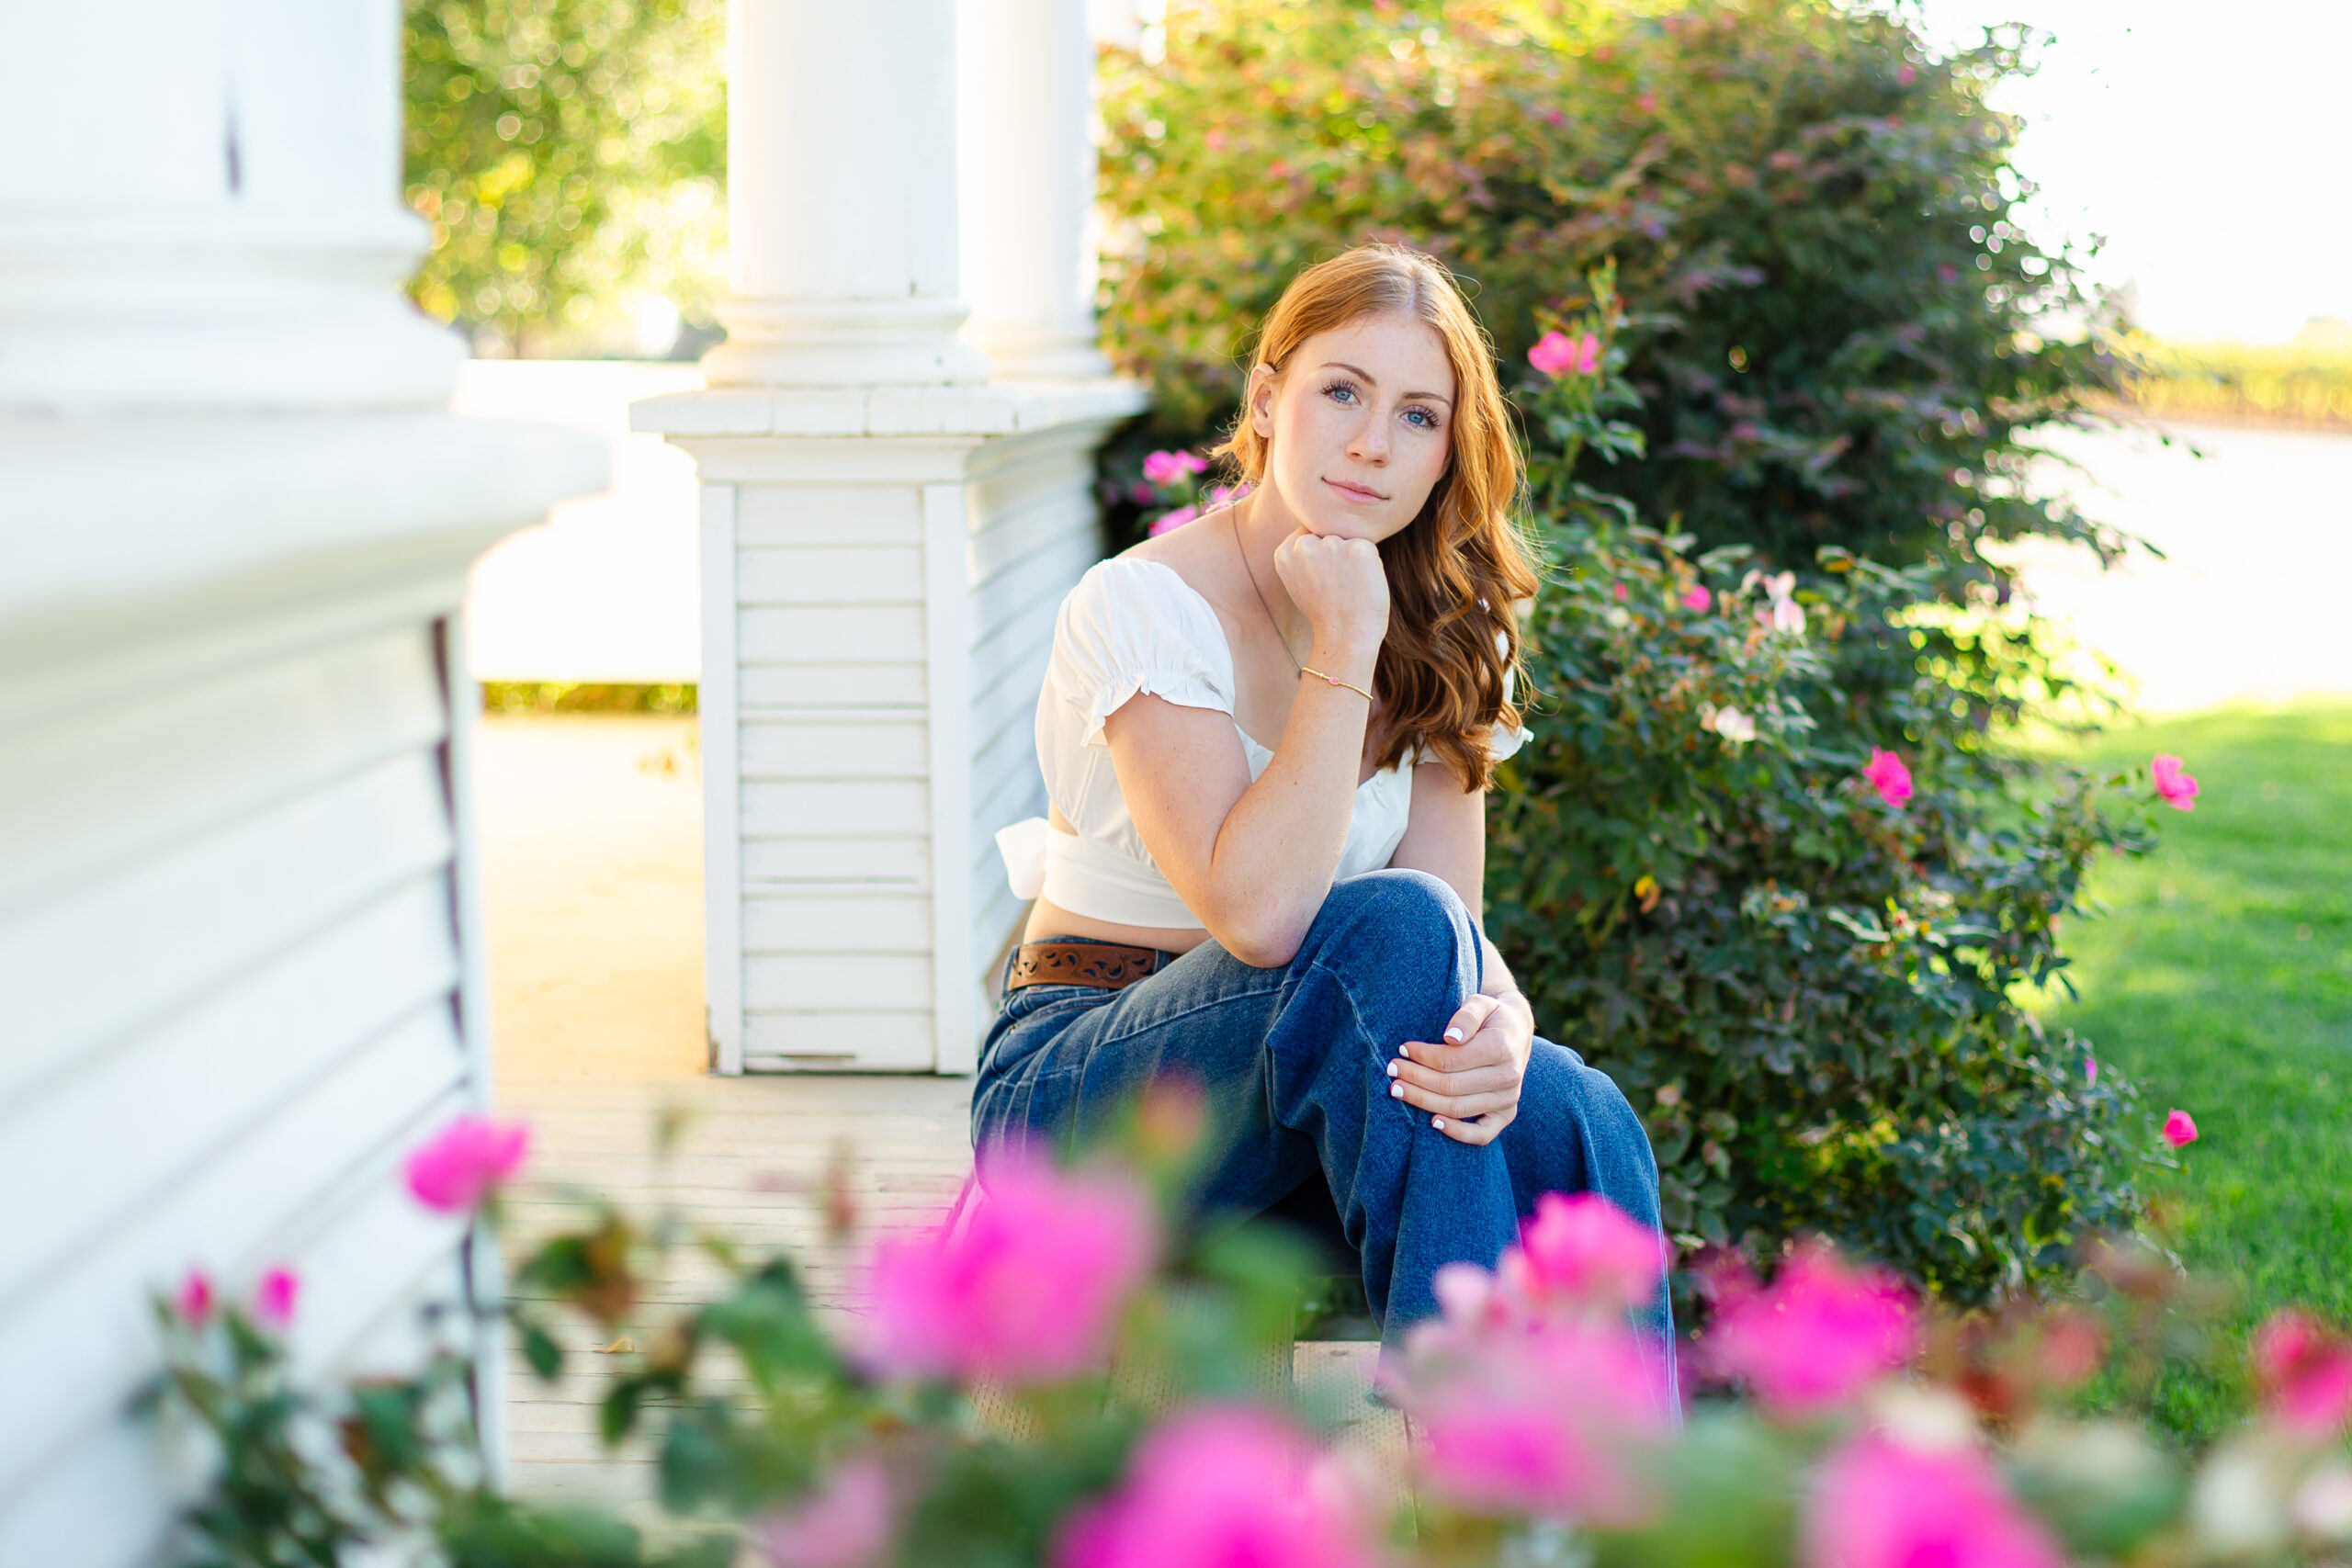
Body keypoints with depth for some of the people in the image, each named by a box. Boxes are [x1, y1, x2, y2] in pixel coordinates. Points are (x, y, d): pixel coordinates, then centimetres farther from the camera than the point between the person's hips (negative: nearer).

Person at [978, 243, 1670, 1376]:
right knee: (1395, 925, -32)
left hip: (1323, 1092, 5)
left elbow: (1466, 936, -5)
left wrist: (1499, 1024, -29)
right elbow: (1257, 916, -27)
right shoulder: (1142, 606, -14)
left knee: (1579, 1129, -26)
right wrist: (1347, 643, -23)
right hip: (1084, 1105, -5)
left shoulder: (1437, 643, 6)